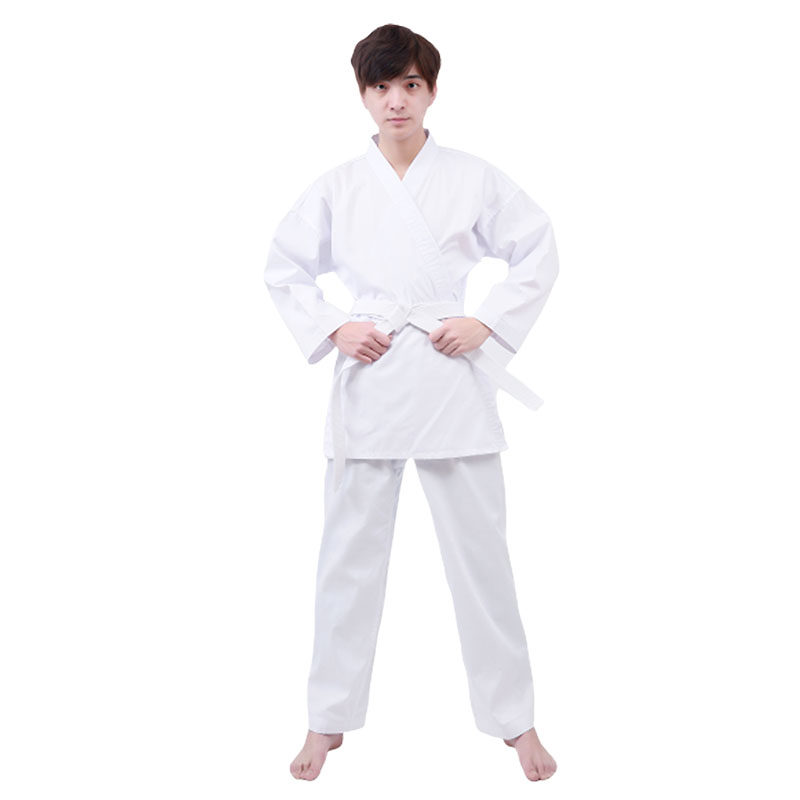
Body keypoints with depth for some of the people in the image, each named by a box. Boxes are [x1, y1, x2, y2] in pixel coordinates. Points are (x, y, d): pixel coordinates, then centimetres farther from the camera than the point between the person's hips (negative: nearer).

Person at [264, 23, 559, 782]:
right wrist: (331, 329, -4)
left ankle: (514, 717, 23)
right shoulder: (337, 187, 4)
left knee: (481, 553, 5)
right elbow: (283, 269, 11)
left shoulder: (473, 179, 1)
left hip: (453, 379, -1)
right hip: (369, 379, 1)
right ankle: (329, 718, 25)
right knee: (349, 555, 8)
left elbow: (539, 252, 6)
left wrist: (490, 323, -5)